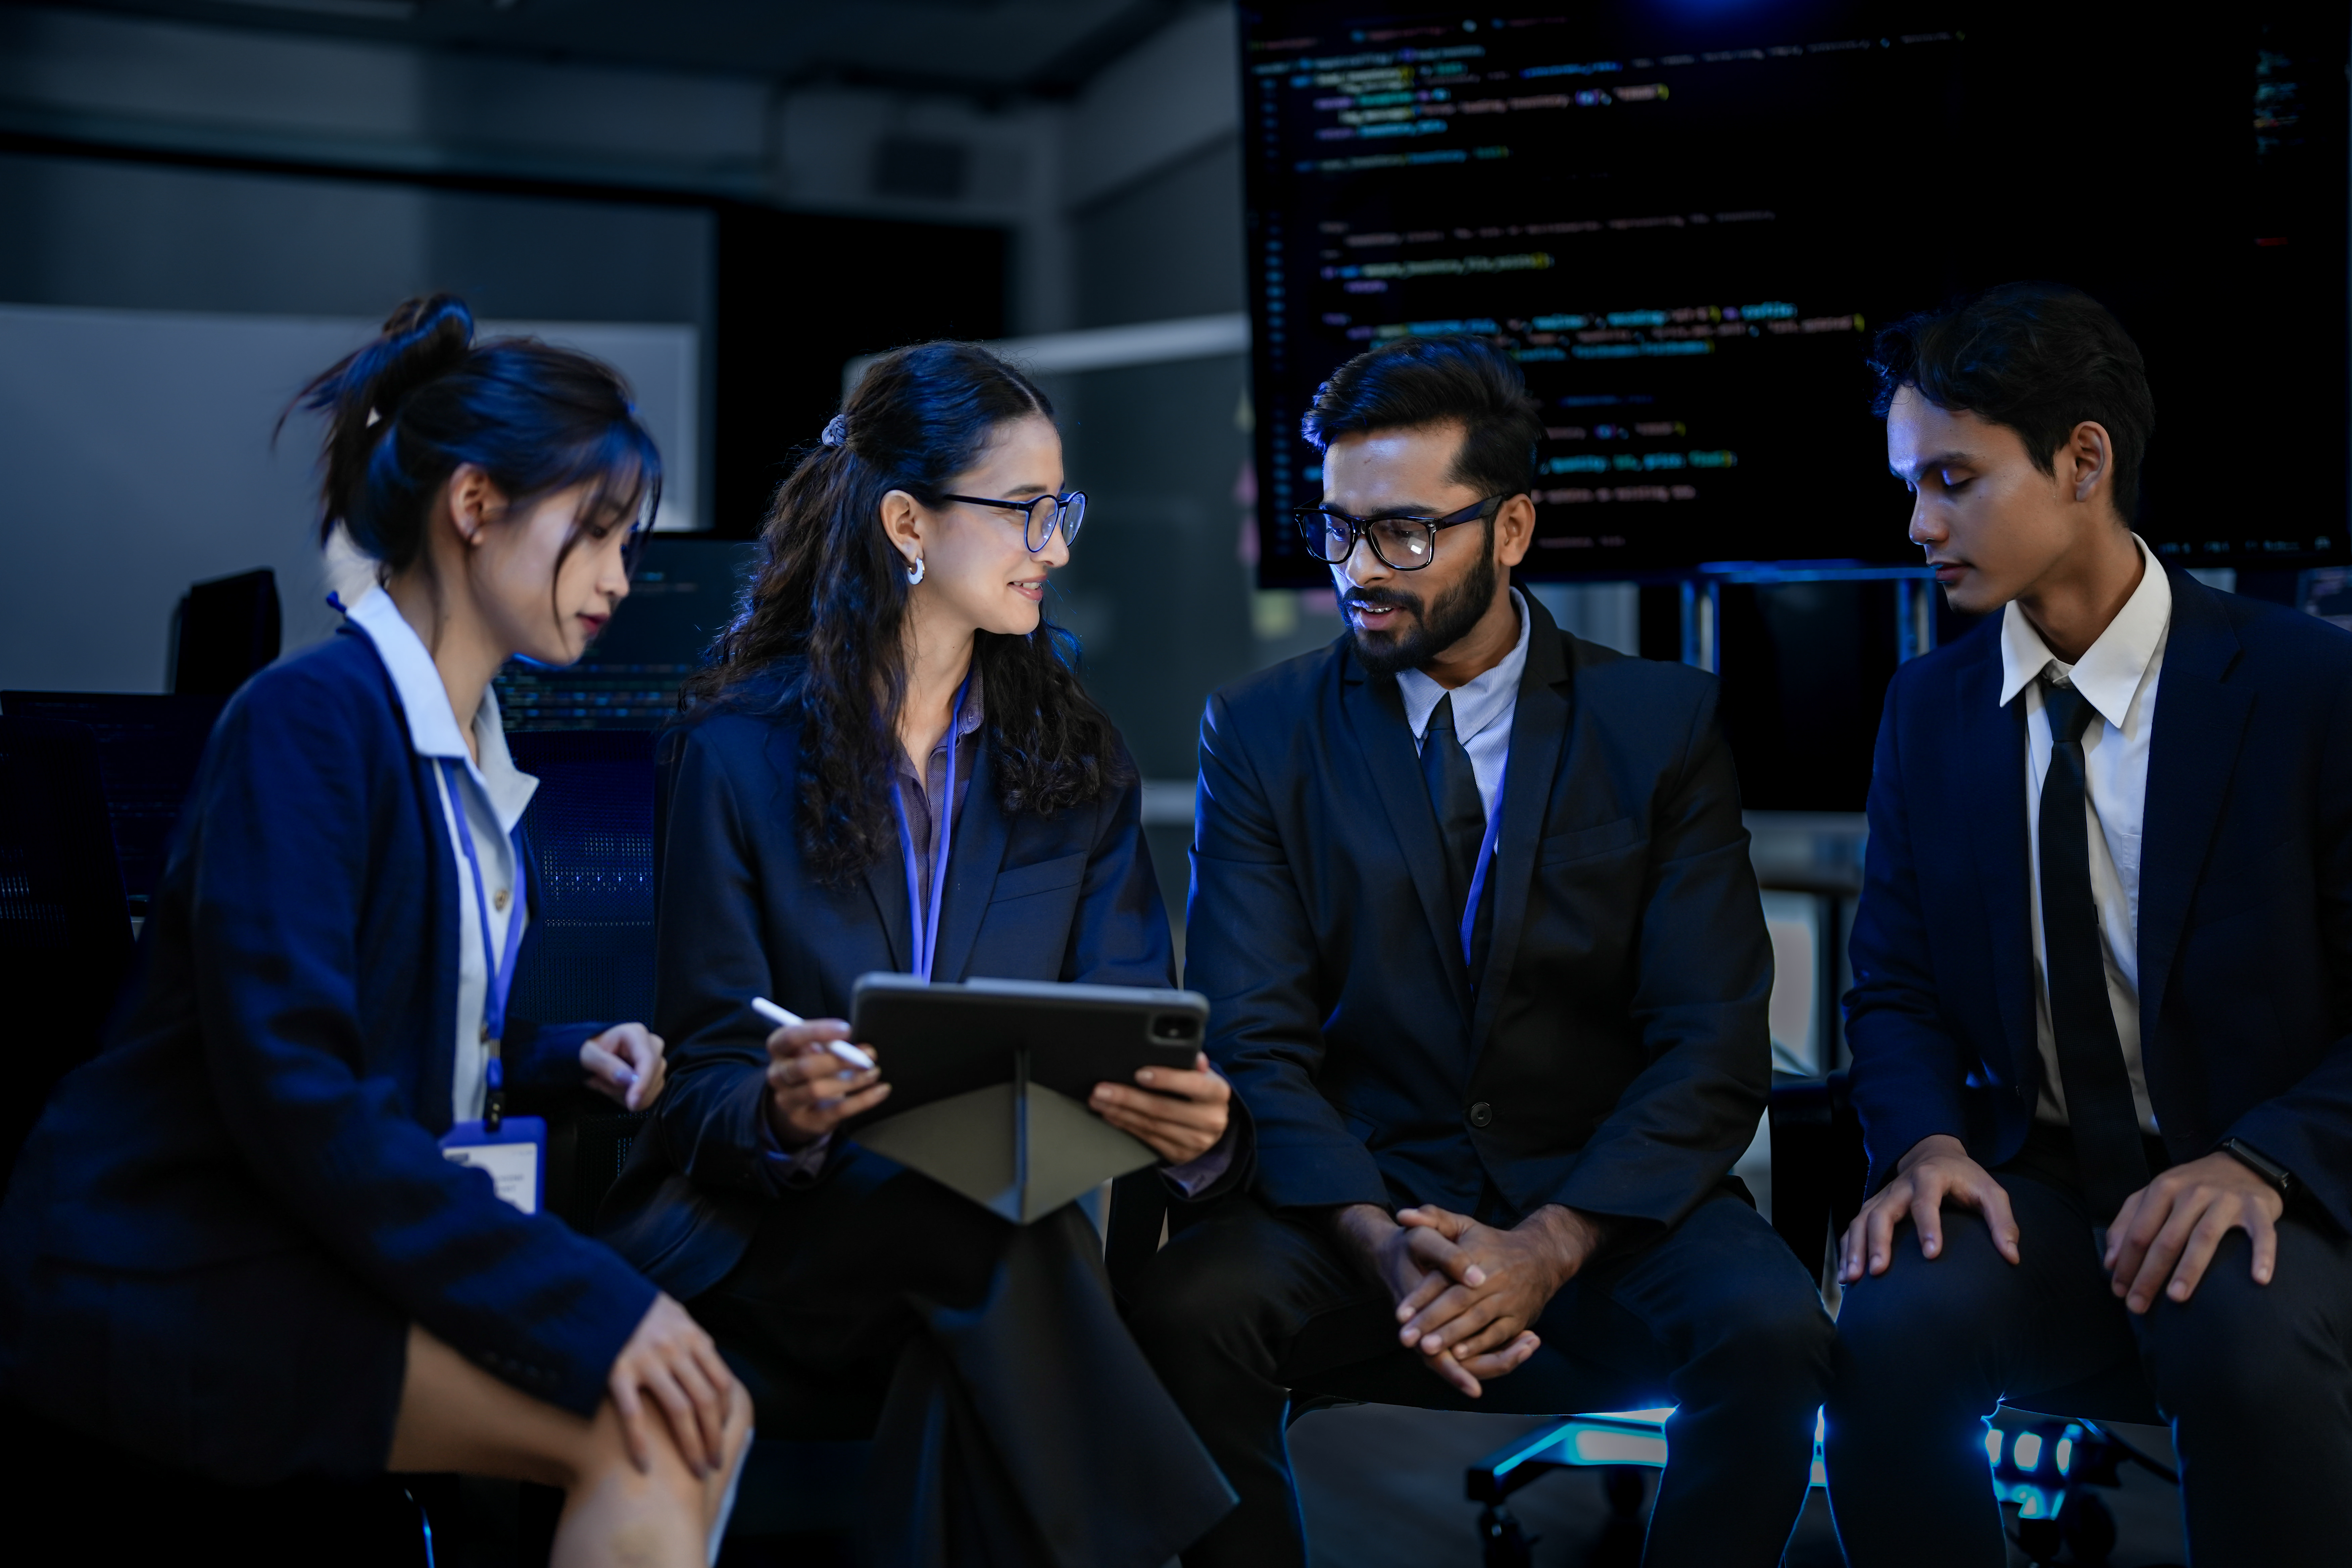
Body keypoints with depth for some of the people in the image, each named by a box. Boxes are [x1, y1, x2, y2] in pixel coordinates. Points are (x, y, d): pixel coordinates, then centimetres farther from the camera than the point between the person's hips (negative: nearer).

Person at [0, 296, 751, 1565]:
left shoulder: (471, 753, 15)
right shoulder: (308, 719, -14)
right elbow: (290, 1090, -24)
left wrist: (566, 1057, 3)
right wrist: (587, 1304, -26)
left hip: (338, 1244, 8)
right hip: (164, 1280, -8)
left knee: (701, 1414, -15)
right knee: (645, 1436, -26)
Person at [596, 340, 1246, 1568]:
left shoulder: (1075, 755, 10)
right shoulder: (739, 750, 0)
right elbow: (706, 1078, -1)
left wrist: (1197, 1123, -22)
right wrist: (781, 1111, -26)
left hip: (997, 1226, 2)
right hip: (768, 1235, -2)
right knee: (989, 1237, -33)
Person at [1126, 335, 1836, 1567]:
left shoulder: (1660, 723, 2)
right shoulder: (1259, 734, 3)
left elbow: (1714, 1046, -4)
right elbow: (1255, 1044, -4)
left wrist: (1550, 1246, -19)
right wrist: (1380, 1242, -22)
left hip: (1605, 1203, 0)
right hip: (1360, 1198, 0)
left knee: (1771, 1329, -29)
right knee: (1185, 1310, -29)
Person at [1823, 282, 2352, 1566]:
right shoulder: (1929, 707, 6)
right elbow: (1896, 989, 8)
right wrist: (1929, 1142, -12)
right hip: (2033, 1186, 3)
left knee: (2247, 1346, -36)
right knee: (1888, 1328, -29)